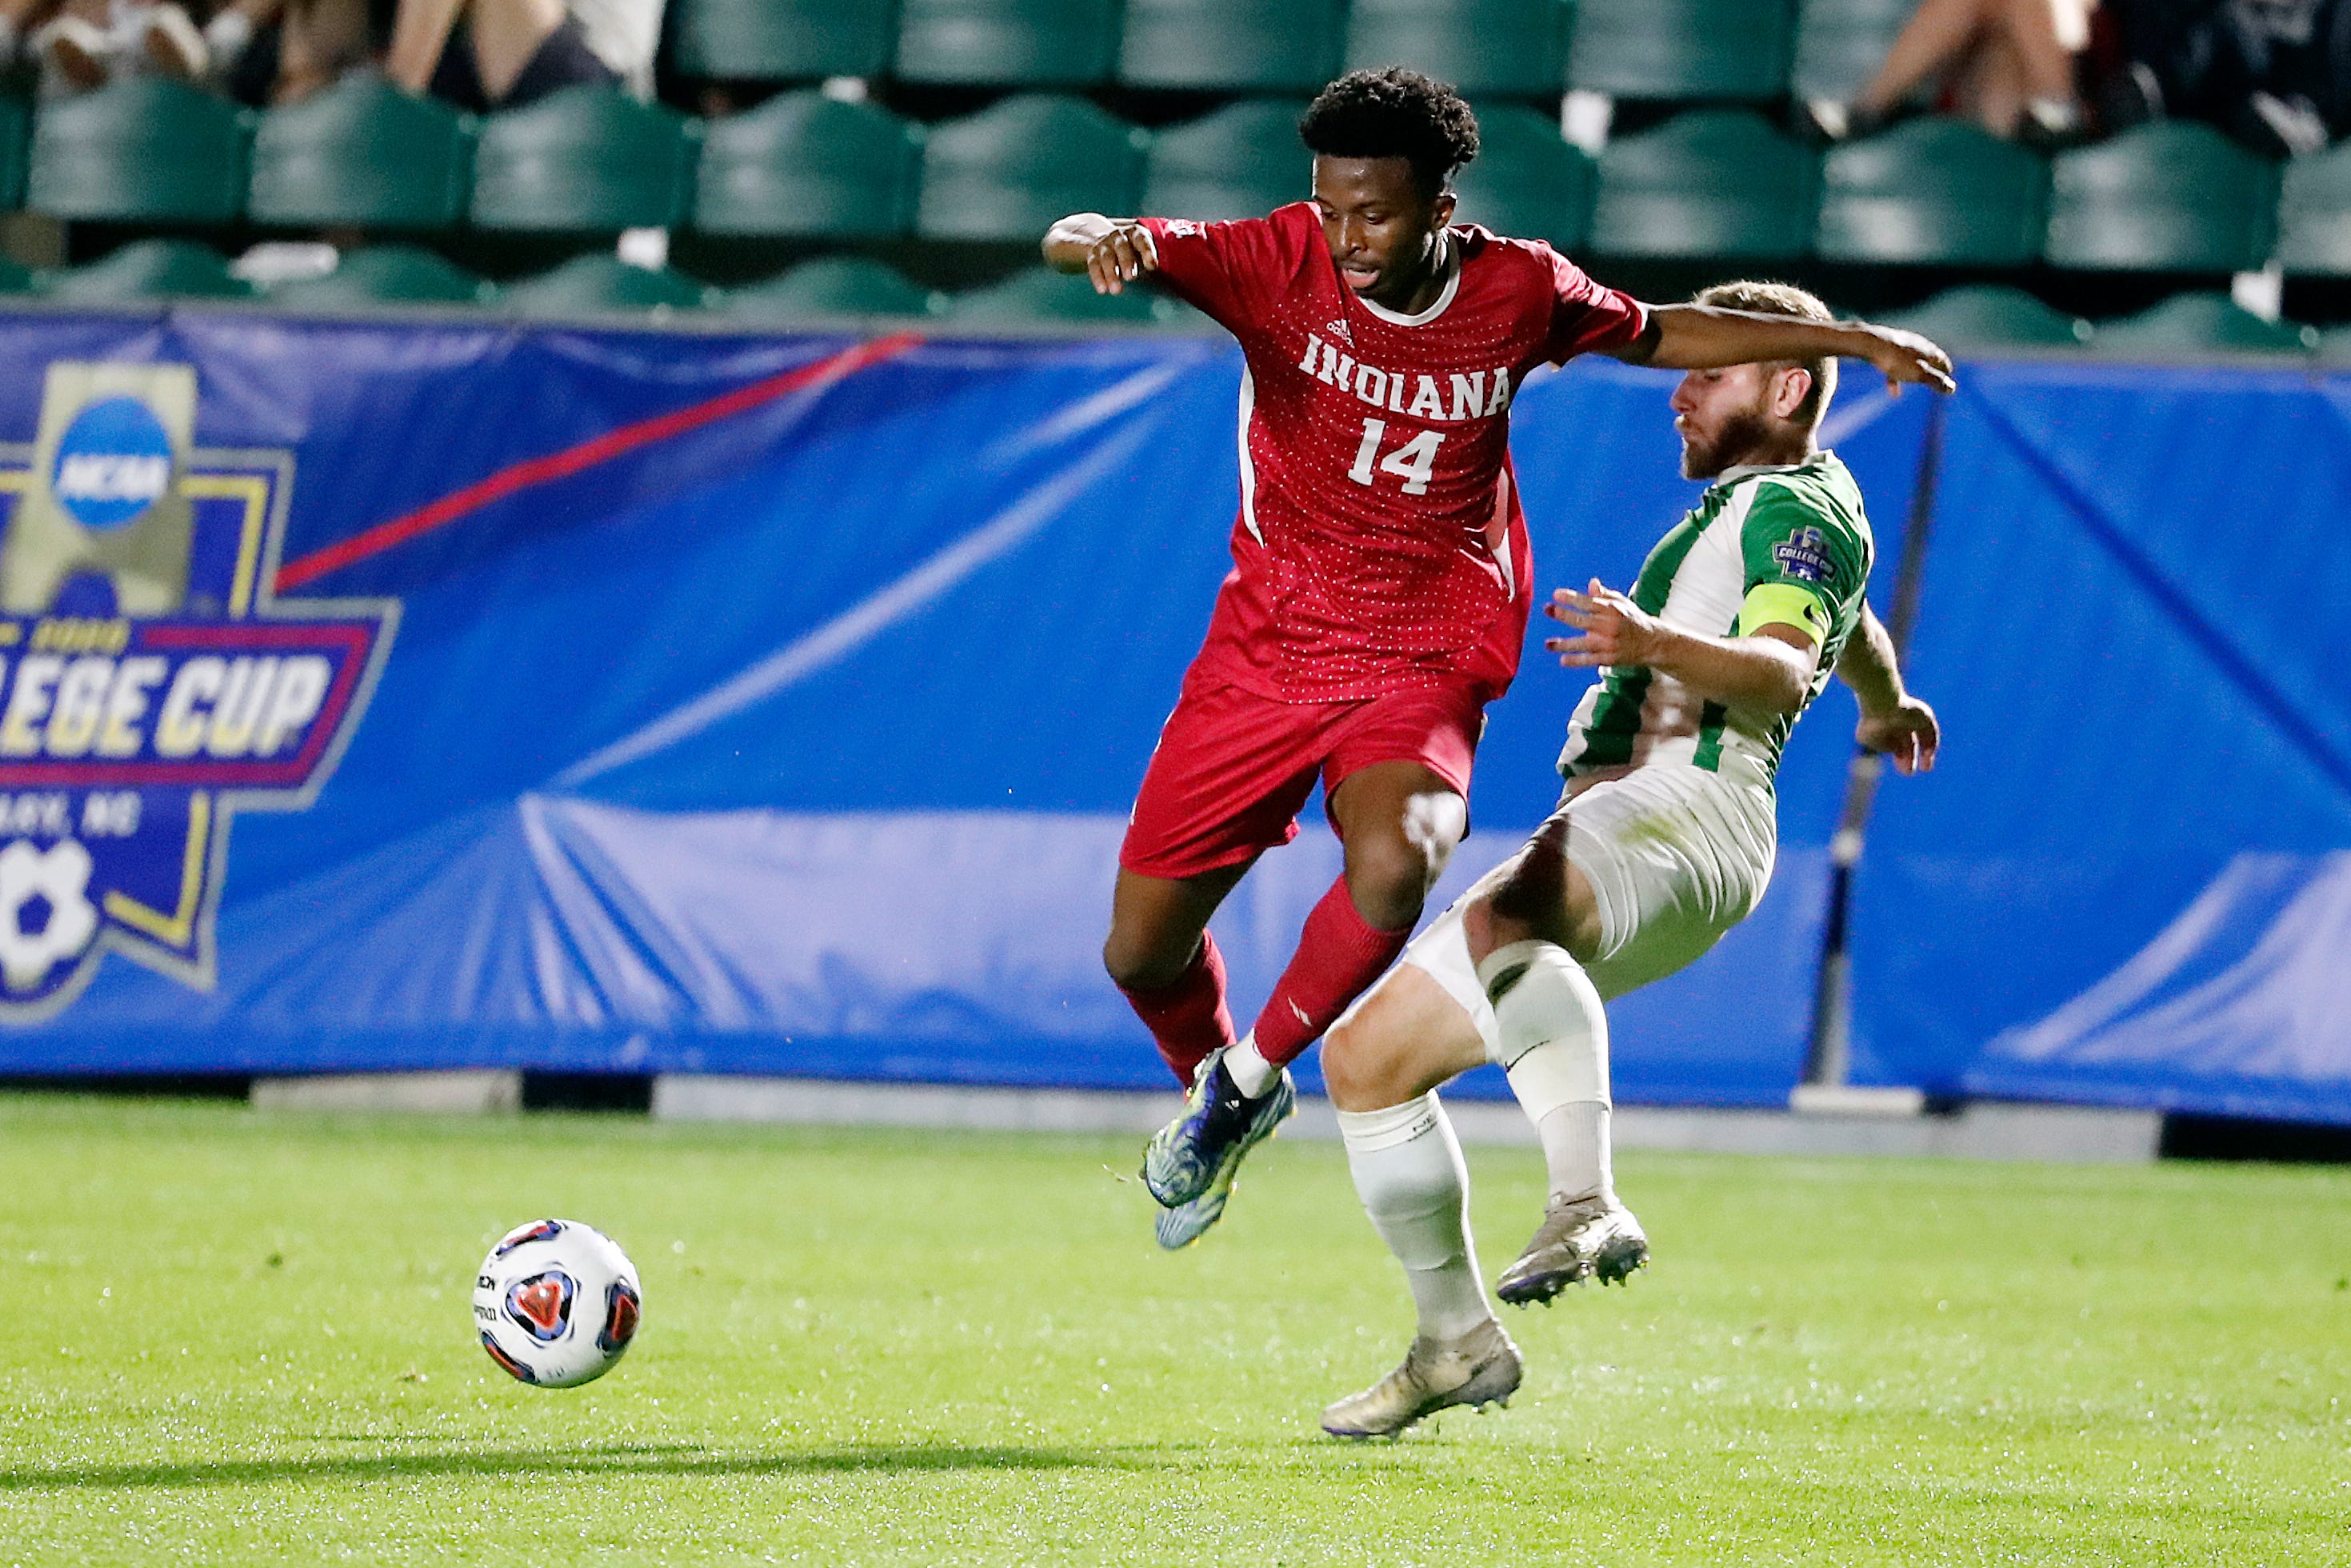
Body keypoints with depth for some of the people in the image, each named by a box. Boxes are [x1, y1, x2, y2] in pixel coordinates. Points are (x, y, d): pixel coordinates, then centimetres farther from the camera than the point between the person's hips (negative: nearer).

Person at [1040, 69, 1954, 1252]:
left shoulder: (1516, 291, -6)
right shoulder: (1282, 262, -12)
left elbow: (1663, 334, 15)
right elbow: (1075, 246, -23)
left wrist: (1854, 341, 14)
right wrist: (1099, 243, -47)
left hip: (1423, 660, -1)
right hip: (1264, 647, 1)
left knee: (1395, 864, -33)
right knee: (1141, 951, 3)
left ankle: (1250, 1077, -7)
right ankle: (1211, 1089, 38)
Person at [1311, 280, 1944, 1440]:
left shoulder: (1798, 505, 1)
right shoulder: (1744, 509, 32)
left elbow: (1782, 668, -18)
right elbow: (1851, 629, 52)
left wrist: (1656, 644, -37)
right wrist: (1885, 707, 73)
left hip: (1686, 804, -10)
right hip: (1601, 821, 10)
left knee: (1498, 920, -43)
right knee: (1363, 1054, 7)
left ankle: (1587, 1205, -52)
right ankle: (1457, 1343, 13)